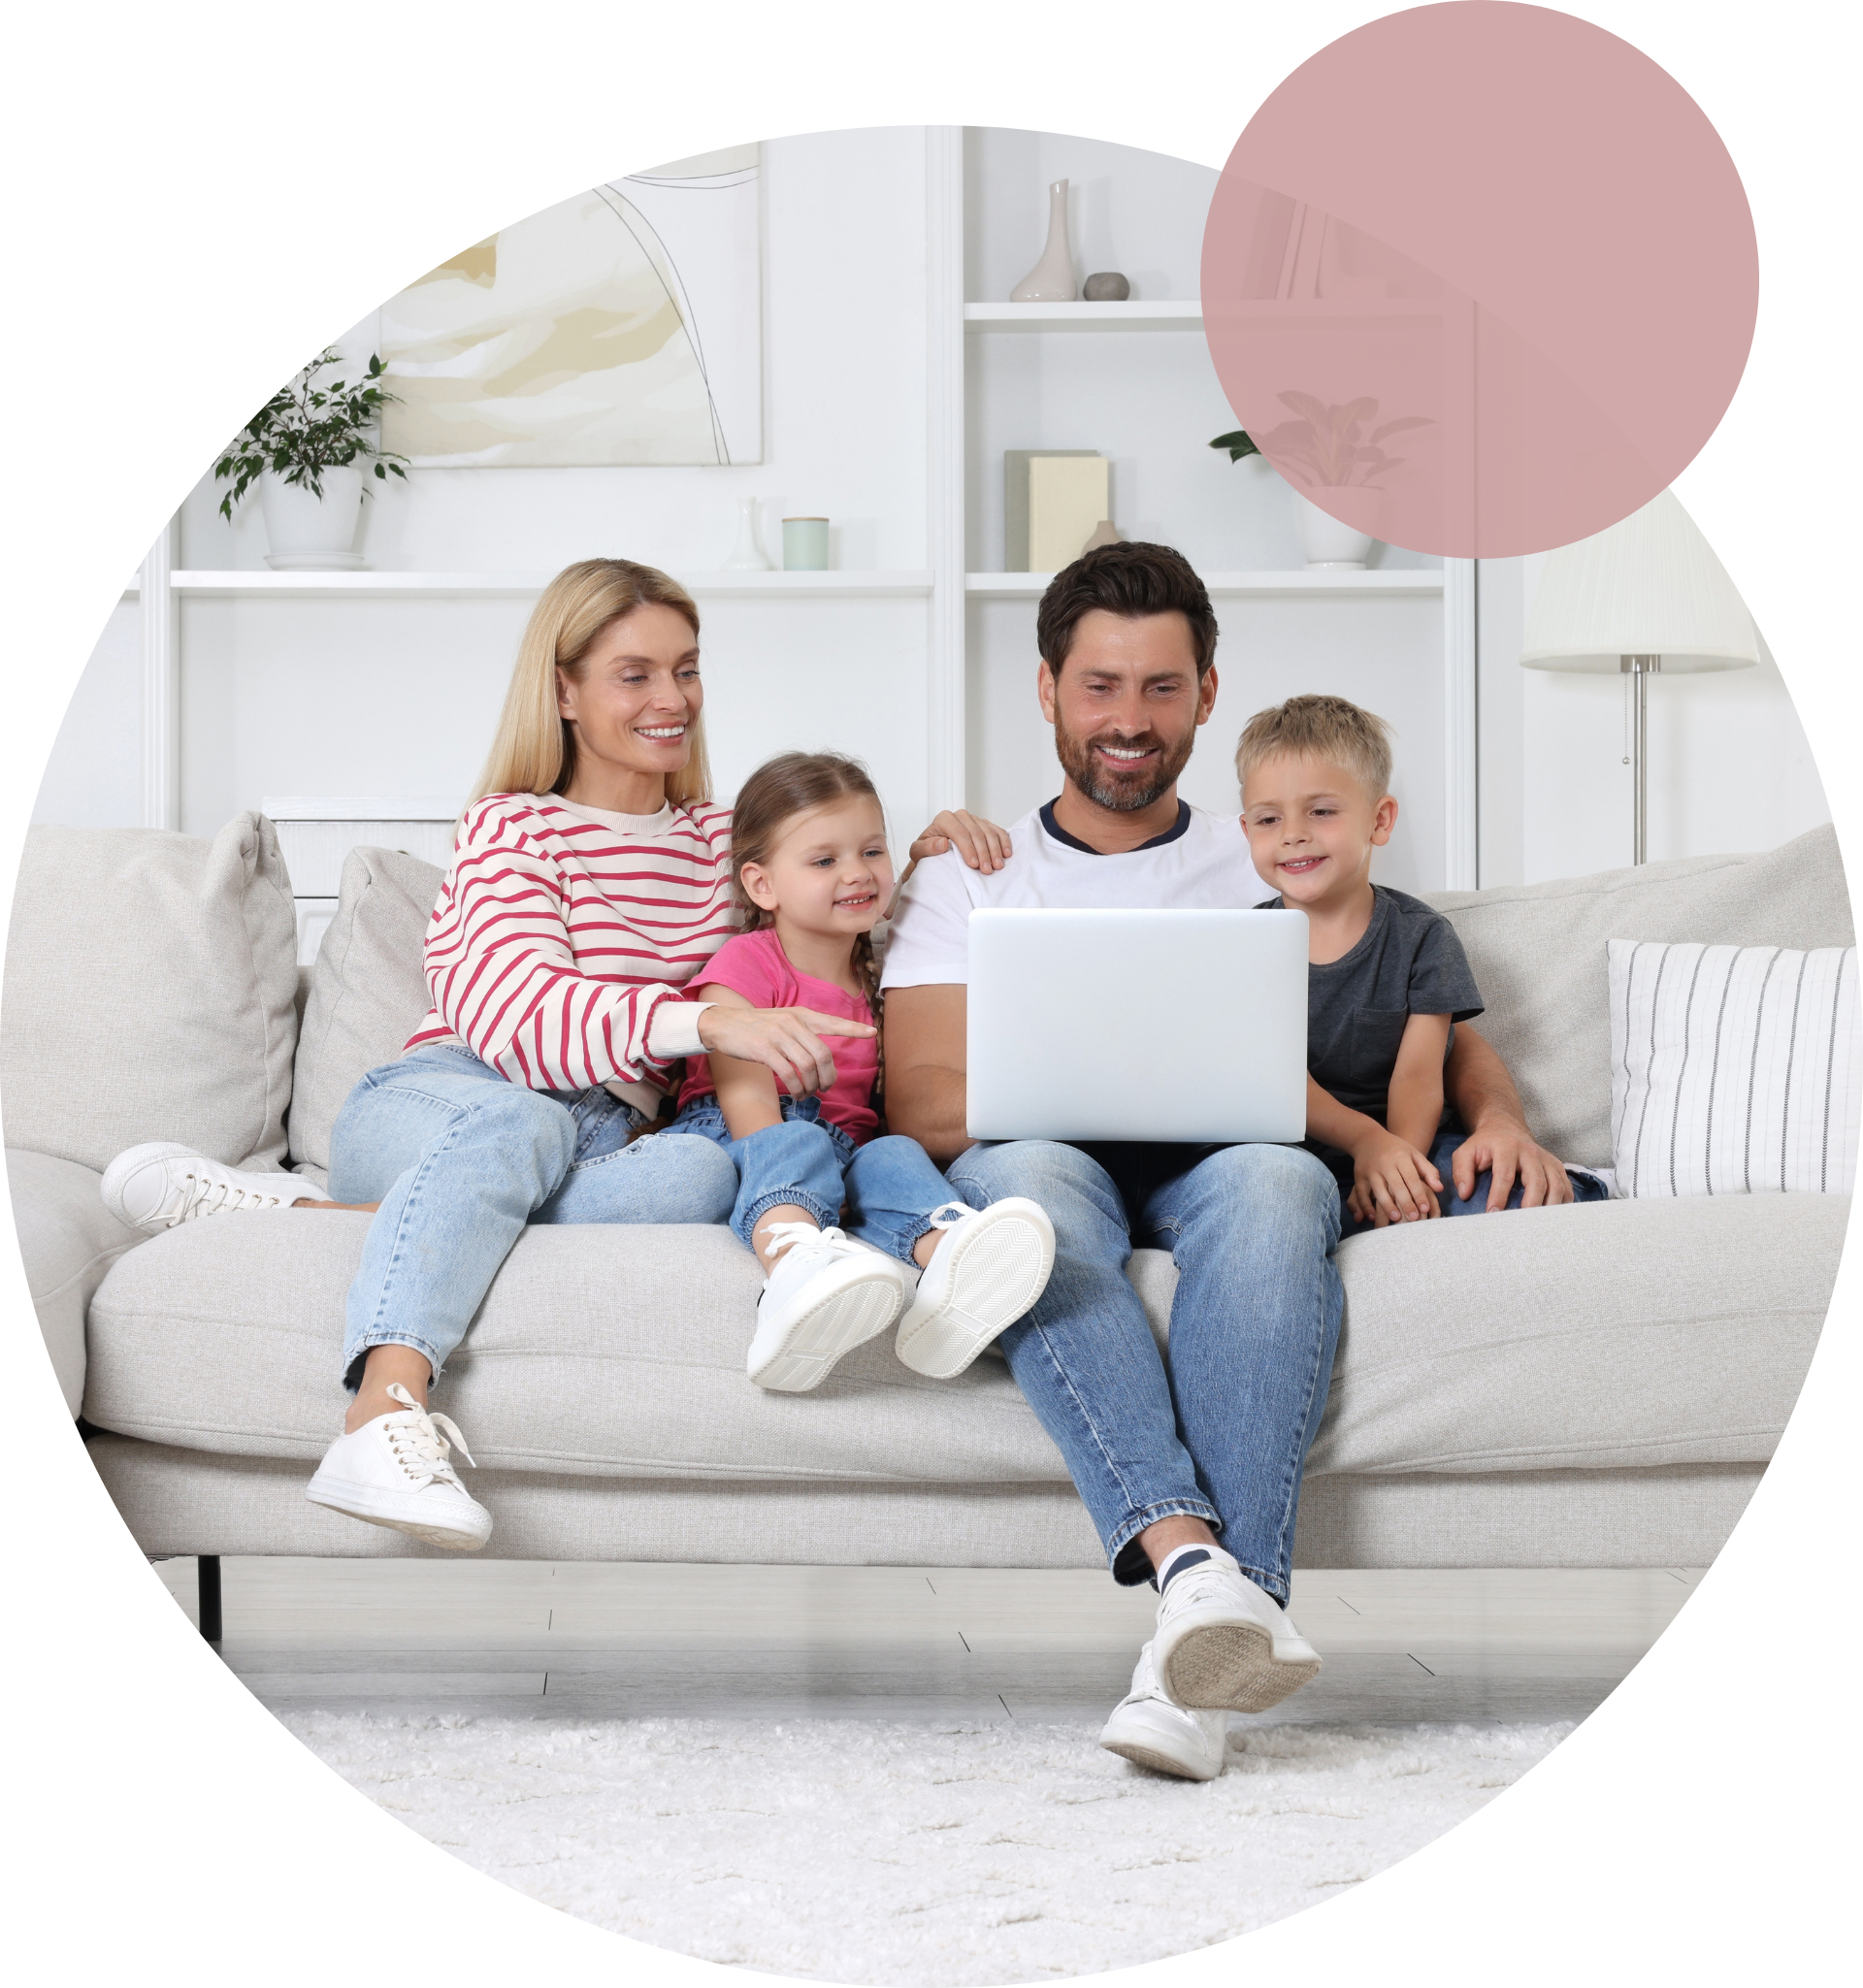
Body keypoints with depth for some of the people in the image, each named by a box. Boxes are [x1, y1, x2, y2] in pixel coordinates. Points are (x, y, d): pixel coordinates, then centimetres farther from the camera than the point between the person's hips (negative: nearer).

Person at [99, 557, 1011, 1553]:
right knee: (522, 1122, -41)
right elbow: (517, 1019, -16)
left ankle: (304, 1213, -36)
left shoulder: (719, 837, 21)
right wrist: (710, 1022, -32)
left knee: (701, 1174, -34)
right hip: (433, 1103, -4)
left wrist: (921, 857, 14)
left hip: (594, 1144, 4)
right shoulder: (515, 827, 3)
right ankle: (383, 1417, -61)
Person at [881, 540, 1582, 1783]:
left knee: (1273, 1179, -38)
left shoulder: (1272, 873, 26)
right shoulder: (970, 882, 21)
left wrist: (1498, 1114, -2)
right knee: (1023, 1174, -39)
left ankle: (1198, 1648, -51)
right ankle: (1193, 1559, -56)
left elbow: (1446, 1029, 22)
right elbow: (924, 1104, 5)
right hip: (1057, 1166, 0)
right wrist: (1099, 1089, -13)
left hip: (1218, 1171, 1)